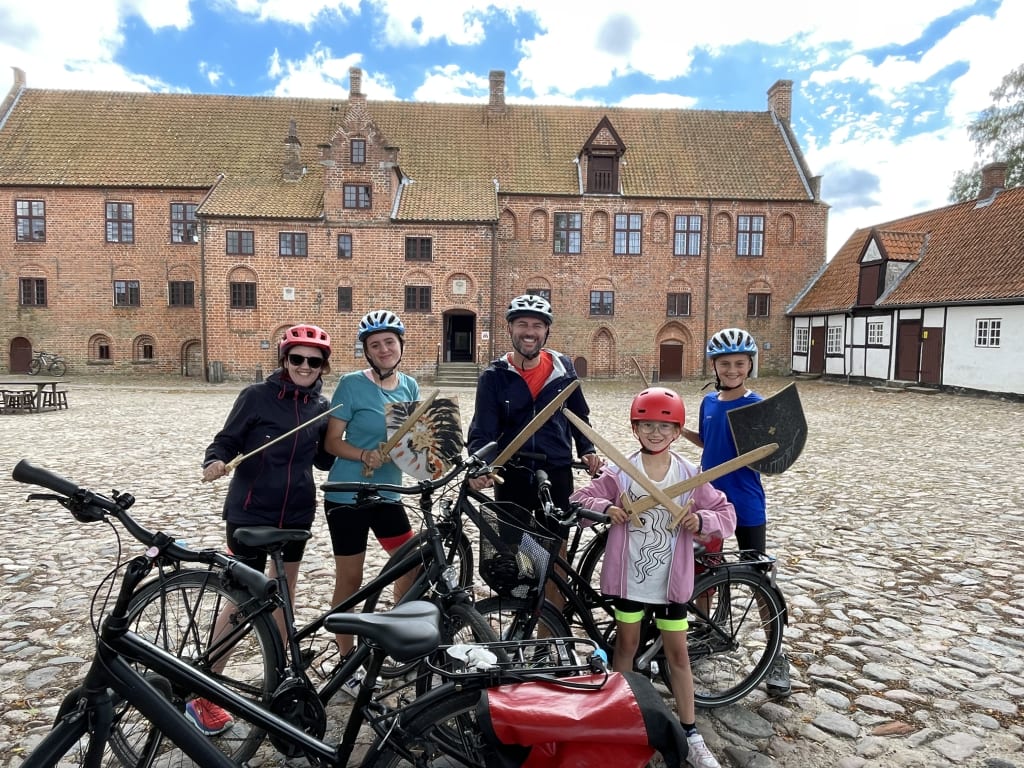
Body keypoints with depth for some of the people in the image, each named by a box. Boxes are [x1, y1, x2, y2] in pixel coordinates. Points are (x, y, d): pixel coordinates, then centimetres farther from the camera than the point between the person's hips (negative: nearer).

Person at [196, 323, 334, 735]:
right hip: (250, 512, -4)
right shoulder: (256, 396, -10)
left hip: (296, 513, 4)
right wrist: (216, 461, -26)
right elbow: (227, 440, -6)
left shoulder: (321, 407, 2)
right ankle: (202, 697, 16)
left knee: (284, 593, 17)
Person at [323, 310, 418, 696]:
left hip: (387, 494, 5)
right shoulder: (351, 383, -12)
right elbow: (332, 441, -11)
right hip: (347, 495, -5)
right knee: (350, 579, 5)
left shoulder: (409, 385, 4)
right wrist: (365, 455, -27)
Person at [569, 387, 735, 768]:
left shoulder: (689, 475, -7)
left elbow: (726, 514, -3)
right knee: (627, 645, 16)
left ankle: (691, 735, 26)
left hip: (671, 580, 1)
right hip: (629, 576, 0)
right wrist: (605, 508, -29)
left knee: (678, 654, 12)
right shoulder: (620, 472, -9)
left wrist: (701, 520, -24)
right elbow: (580, 499, -8)